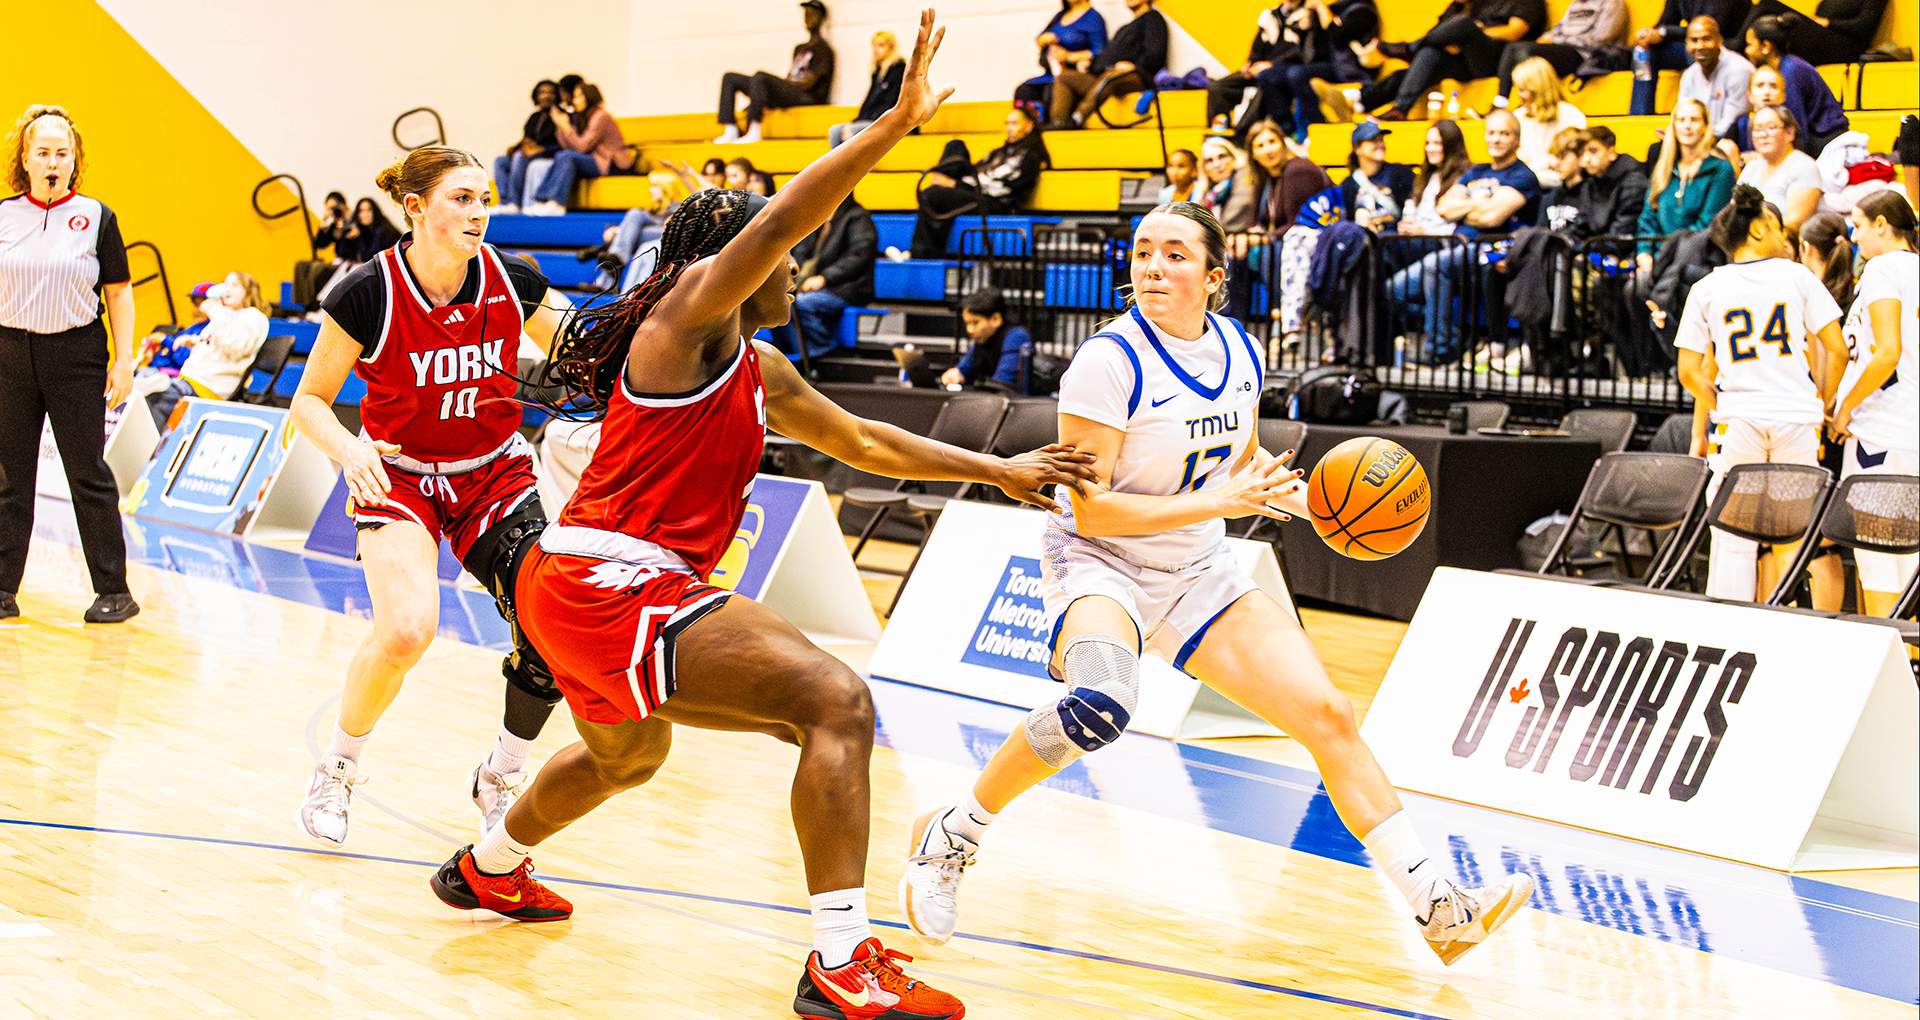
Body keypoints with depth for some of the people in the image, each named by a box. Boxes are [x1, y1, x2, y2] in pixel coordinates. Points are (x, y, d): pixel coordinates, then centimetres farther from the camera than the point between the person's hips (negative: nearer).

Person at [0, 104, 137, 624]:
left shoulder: (96, 217, 2)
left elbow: (119, 292, 3)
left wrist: (123, 360, -2)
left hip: (77, 355, -2)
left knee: (88, 473, -1)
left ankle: (113, 591, 6)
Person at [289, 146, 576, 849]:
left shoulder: (514, 284, -12)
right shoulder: (368, 294, -19)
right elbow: (309, 402, -9)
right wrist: (350, 448, -29)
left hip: (494, 472, 3)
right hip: (397, 474, -3)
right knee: (407, 628, -28)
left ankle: (500, 779, 10)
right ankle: (335, 772, 0)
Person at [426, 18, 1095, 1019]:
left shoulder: (761, 373, 20)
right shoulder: (689, 311, -7)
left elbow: (861, 440, 30)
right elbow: (777, 221, -23)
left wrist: (998, 470, 27)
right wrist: (898, 122, -27)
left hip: (576, 590, 11)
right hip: (612, 581, -11)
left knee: (625, 755, 38)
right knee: (835, 702, -20)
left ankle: (488, 869, 60)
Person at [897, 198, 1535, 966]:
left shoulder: (1238, 352, 0)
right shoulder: (1110, 361, -19)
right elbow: (1090, 509, -21)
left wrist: (1307, 498, 0)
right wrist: (1218, 503, -26)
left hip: (1197, 572, 7)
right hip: (1099, 564, -6)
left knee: (1327, 715, -1)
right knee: (1102, 703, -37)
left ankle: (1440, 908, 6)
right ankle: (948, 839, -15)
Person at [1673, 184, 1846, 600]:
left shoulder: (1707, 289, 6)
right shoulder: (1796, 275, 4)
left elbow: (1690, 371, 3)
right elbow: (1836, 350, 2)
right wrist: (1820, 408, 13)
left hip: (1738, 420, 0)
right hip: (1796, 415, 0)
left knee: (1734, 538, 3)